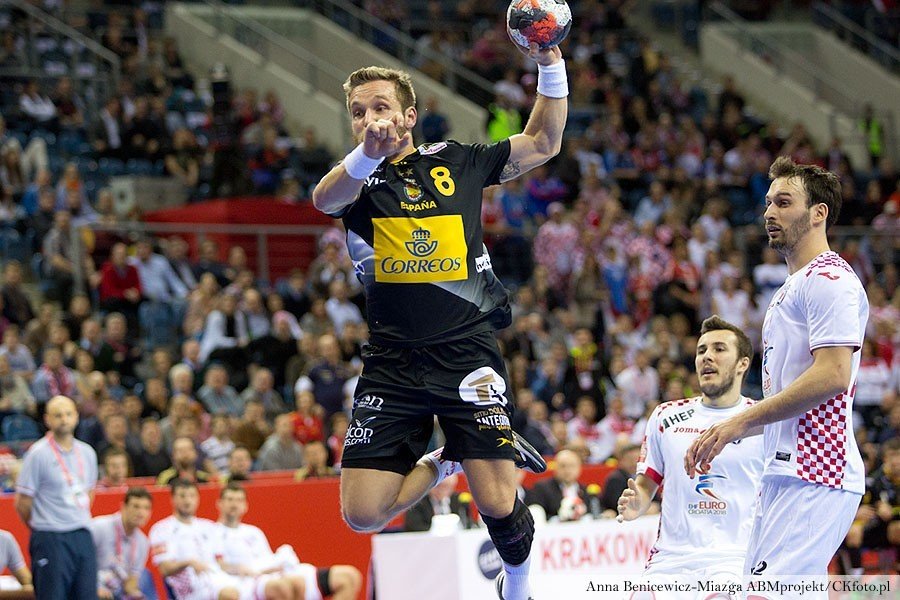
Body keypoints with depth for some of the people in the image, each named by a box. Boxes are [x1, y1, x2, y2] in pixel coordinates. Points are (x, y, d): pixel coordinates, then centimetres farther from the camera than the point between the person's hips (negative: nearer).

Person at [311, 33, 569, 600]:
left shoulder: (455, 162, 9)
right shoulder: (357, 176, 4)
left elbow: (543, 143, 17)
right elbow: (324, 199, -21)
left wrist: (551, 67, 2)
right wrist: (369, 153, -42)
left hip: (467, 355, -1)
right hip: (392, 363, 1)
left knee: (498, 506, -12)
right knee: (363, 514, -7)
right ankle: (443, 462, 21)